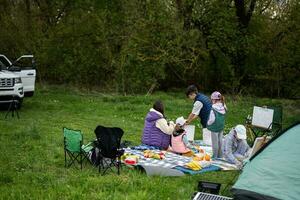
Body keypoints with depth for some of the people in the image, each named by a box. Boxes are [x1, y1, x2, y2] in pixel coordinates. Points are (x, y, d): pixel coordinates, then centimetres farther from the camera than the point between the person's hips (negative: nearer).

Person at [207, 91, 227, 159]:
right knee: (220, 141, 17)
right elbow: (223, 117, 8)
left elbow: (212, 119, -22)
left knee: (215, 142, 5)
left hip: (214, 128, -7)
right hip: (221, 127, 7)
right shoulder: (223, 107, 0)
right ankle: (220, 155, 27)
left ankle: (215, 156, 14)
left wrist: (208, 123, -5)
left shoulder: (214, 108, -22)